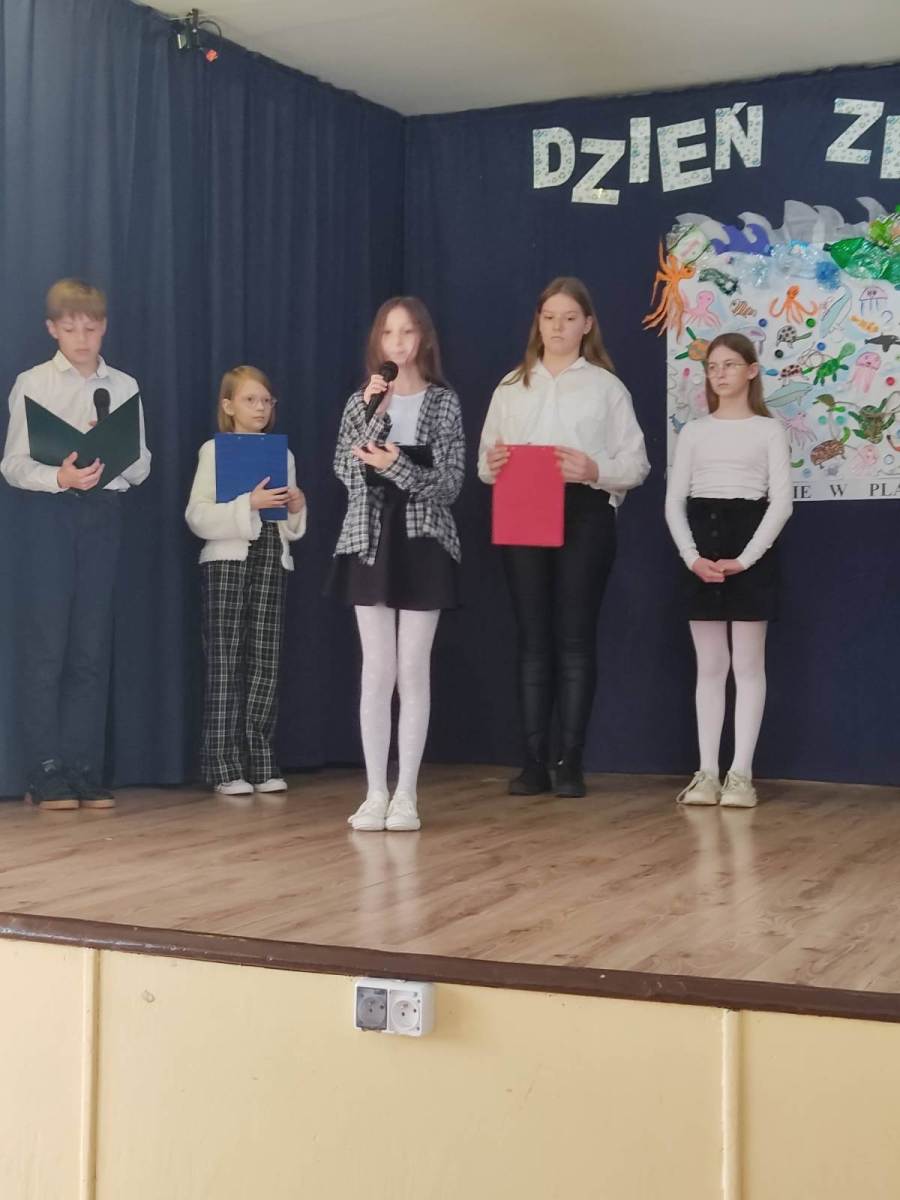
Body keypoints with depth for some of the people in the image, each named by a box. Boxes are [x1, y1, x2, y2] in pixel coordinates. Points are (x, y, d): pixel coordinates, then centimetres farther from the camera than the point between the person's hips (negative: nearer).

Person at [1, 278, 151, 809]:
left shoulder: (124, 387, 10)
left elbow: (142, 466, 6)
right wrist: (59, 477, -21)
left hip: (105, 512, 3)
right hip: (49, 512, -3)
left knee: (93, 647, 5)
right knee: (47, 644, -2)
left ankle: (85, 771, 11)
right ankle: (47, 774, 4)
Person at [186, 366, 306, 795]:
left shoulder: (282, 454, 16)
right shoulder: (215, 451, 2)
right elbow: (197, 516, -10)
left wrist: (297, 509, 0)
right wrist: (248, 504, -19)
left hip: (272, 561, 4)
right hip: (228, 561, -4)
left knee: (266, 663, 2)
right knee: (225, 663, -3)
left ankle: (259, 762, 9)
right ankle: (224, 767, 0)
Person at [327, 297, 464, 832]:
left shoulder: (444, 402, 1)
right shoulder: (363, 400, 8)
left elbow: (451, 484, -6)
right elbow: (346, 471, -5)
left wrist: (398, 467, -21)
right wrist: (372, 414, -14)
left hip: (423, 543, -2)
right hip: (370, 540, 2)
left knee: (414, 672, 1)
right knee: (377, 671, 2)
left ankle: (406, 794, 7)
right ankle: (375, 793, 8)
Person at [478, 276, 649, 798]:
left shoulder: (607, 386, 7)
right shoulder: (512, 387, 15)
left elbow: (636, 464, 2)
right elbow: (486, 460, 11)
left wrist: (595, 470, -17)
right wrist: (492, 465, -12)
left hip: (584, 515, -2)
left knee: (575, 638, -2)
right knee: (533, 639, 3)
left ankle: (571, 763, 3)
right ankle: (535, 762, 6)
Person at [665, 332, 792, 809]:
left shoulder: (768, 430, 4)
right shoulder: (693, 431, 12)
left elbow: (781, 501, -5)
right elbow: (674, 501, 6)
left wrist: (745, 558, -15)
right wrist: (692, 557, -9)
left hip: (750, 547, -3)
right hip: (701, 551, 3)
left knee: (748, 665, -1)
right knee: (709, 666, 5)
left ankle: (741, 773, 0)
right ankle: (707, 772, 7)